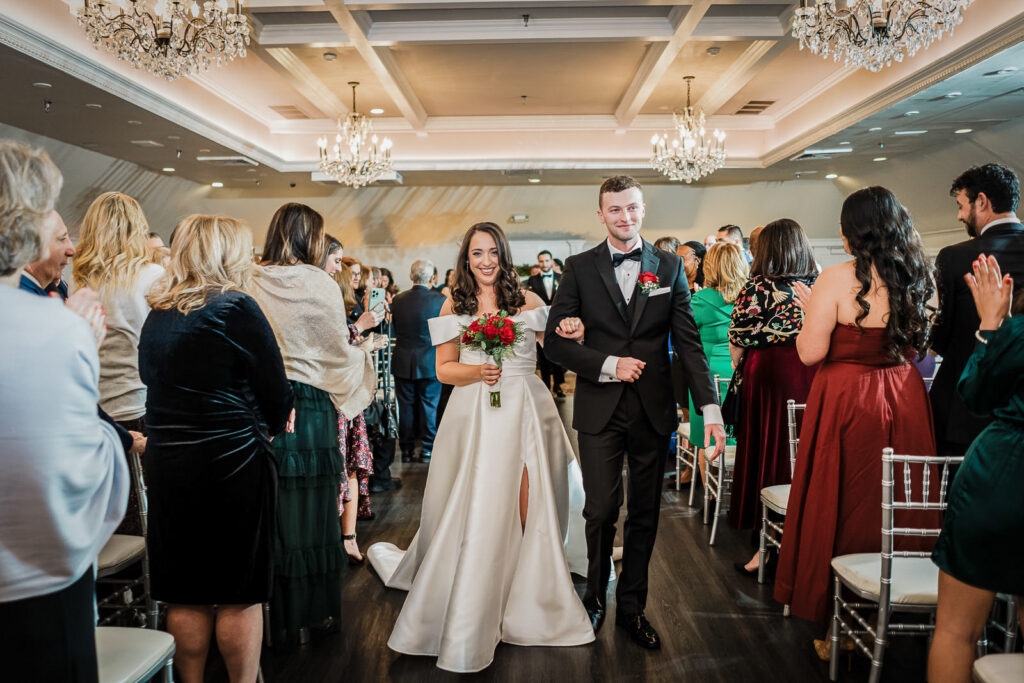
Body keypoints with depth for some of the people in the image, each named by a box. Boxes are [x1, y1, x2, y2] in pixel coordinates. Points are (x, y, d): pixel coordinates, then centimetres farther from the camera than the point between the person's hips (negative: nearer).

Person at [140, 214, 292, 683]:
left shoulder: (156, 314, 6)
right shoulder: (236, 307, -13)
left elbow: (152, 385, 14)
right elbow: (276, 393, -11)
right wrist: (265, 431, 8)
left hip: (166, 464, 6)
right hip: (232, 467, -6)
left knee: (184, 596, 15)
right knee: (240, 595, 8)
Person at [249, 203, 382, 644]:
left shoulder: (254, 284, 0)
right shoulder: (319, 285, -11)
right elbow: (339, 352, -6)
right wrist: (366, 345, 14)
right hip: (311, 404, -3)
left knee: (273, 504, 13)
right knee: (312, 502, 8)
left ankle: (279, 611, 25)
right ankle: (313, 610, 20)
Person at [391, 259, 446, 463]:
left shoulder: (398, 300, -4)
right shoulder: (440, 300, -12)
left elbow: (393, 328, 6)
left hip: (403, 363, 2)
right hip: (430, 363, -2)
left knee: (406, 407, 10)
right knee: (429, 406, 8)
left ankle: (407, 450, 18)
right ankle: (427, 450, 13)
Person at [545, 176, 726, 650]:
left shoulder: (669, 267, 5)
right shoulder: (579, 268, 2)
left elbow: (689, 343, 1)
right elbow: (555, 341, -2)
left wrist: (710, 409, -9)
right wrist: (609, 365, -14)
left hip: (653, 410, 2)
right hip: (599, 409, -1)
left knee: (645, 514, 11)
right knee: (601, 511, 1)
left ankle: (631, 607, 29)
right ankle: (595, 597, 28)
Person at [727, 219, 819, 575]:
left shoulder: (758, 287, -9)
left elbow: (737, 341, -7)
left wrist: (739, 368, 11)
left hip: (768, 375, -5)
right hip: (814, 378, 5)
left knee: (767, 455, 4)